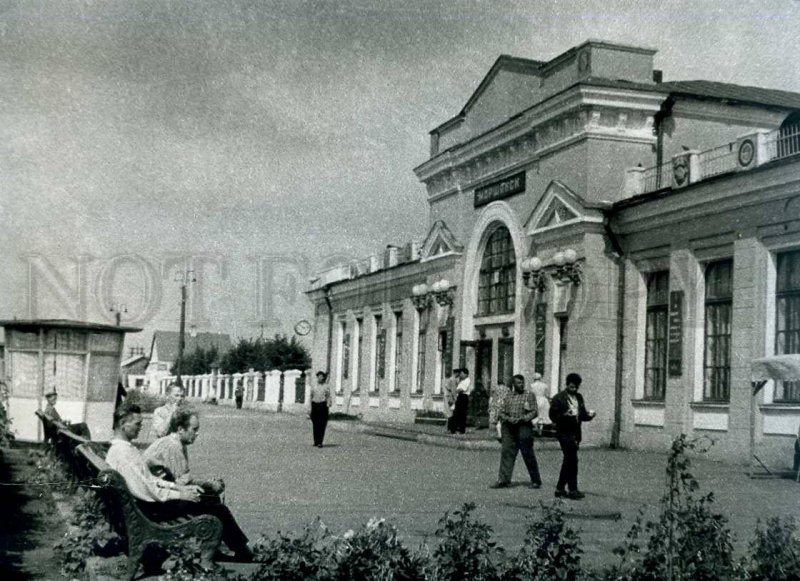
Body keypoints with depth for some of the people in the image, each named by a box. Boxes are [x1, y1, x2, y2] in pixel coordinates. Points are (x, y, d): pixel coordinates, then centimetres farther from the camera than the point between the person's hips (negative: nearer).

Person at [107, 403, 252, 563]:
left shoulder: (126, 447, 11)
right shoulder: (122, 453, -21)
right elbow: (144, 491, -24)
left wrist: (180, 487, 8)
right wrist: (179, 494, -15)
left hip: (152, 501, 10)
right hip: (151, 509, -10)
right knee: (218, 510, -6)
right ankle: (243, 553, 9)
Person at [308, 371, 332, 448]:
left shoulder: (326, 387, 9)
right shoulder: (314, 387, 13)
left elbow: (328, 396, 7)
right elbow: (310, 398, 13)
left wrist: (329, 403, -14)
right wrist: (309, 408, 4)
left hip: (323, 406, -2)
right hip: (314, 405, 2)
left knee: (322, 425, -8)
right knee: (315, 425, 4)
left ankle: (320, 442, -9)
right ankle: (316, 441, 14)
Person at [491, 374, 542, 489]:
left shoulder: (530, 396, 4)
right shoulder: (507, 396, 13)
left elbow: (534, 412, -3)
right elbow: (500, 412, 8)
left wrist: (522, 418, -15)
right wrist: (508, 418, -11)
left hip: (524, 427, -3)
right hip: (508, 428, 3)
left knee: (528, 455, -2)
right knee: (507, 454, 0)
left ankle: (536, 481, 8)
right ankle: (503, 480, 2)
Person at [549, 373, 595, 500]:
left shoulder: (579, 398, 15)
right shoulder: (558, 398, -5)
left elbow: (582, 414, 18)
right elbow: (553, 416, -7)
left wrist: (589, 415, -3)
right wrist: (565, 415, -24)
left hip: (575, 433, 7)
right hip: (564, 433, -7)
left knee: (568, 461, 12)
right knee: (572, 460, -12)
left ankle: (560, 488, 20)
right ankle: (572, 489, -9)